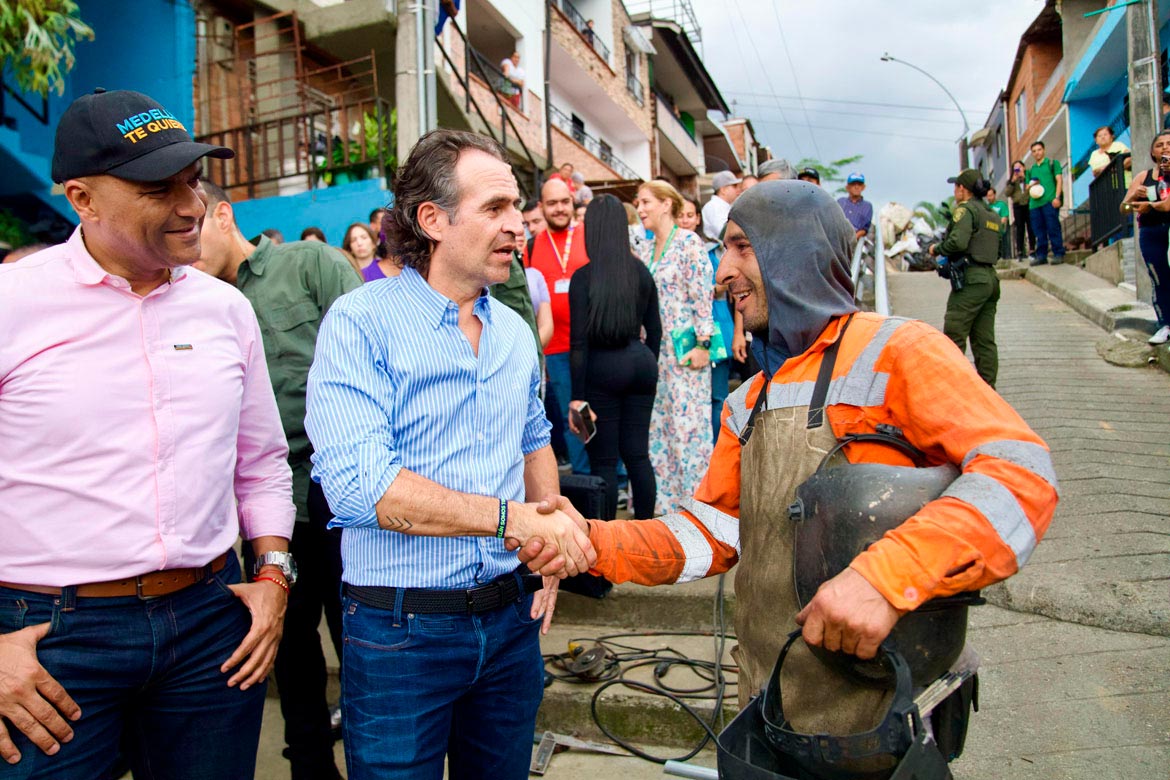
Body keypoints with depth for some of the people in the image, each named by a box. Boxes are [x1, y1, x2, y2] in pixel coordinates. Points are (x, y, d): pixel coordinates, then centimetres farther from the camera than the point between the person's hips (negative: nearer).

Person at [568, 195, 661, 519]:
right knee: (638, 454, 11)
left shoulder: (583, 277, -9)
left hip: (602, 369, -5)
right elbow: (655, 329, 11)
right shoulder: (641, 271, 5)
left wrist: (577, 397, -11)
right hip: (641, 362, 5)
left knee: (604, 460, 4)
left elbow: (579, 342, -12)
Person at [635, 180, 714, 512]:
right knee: (658, 422, 10)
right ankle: (666, 493, 21)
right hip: (654, 349, 7)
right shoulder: (646, 249, 13)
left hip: (685, 348, -7)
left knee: (688, 420, -3)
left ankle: (695, 493, 10)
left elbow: (702, 296, -12)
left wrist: (703, 345, -16)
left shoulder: (689, 242, -8)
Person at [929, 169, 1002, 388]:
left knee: (953, 339, -7)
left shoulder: (966, 209, -6)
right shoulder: (992, 215, 20)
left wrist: (936, 249, -2)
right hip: (990, 278, 9)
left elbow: (957, 242, -20)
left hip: (970, 279, -9)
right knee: (985, 342, 9)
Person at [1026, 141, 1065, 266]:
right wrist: (1031, 186, 1)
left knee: (1053, 229, -8)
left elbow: (1059, 180, 3)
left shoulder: (1052, 163, 11)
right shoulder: (1030, 169, 24)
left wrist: (1057, 197, -10)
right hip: (1034, 203, 5)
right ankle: (1041, 256, 8)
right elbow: (1027, 187, 27)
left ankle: (1058, 254, -6)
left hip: (1049, 201, -5)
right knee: (1039, 231, 4)